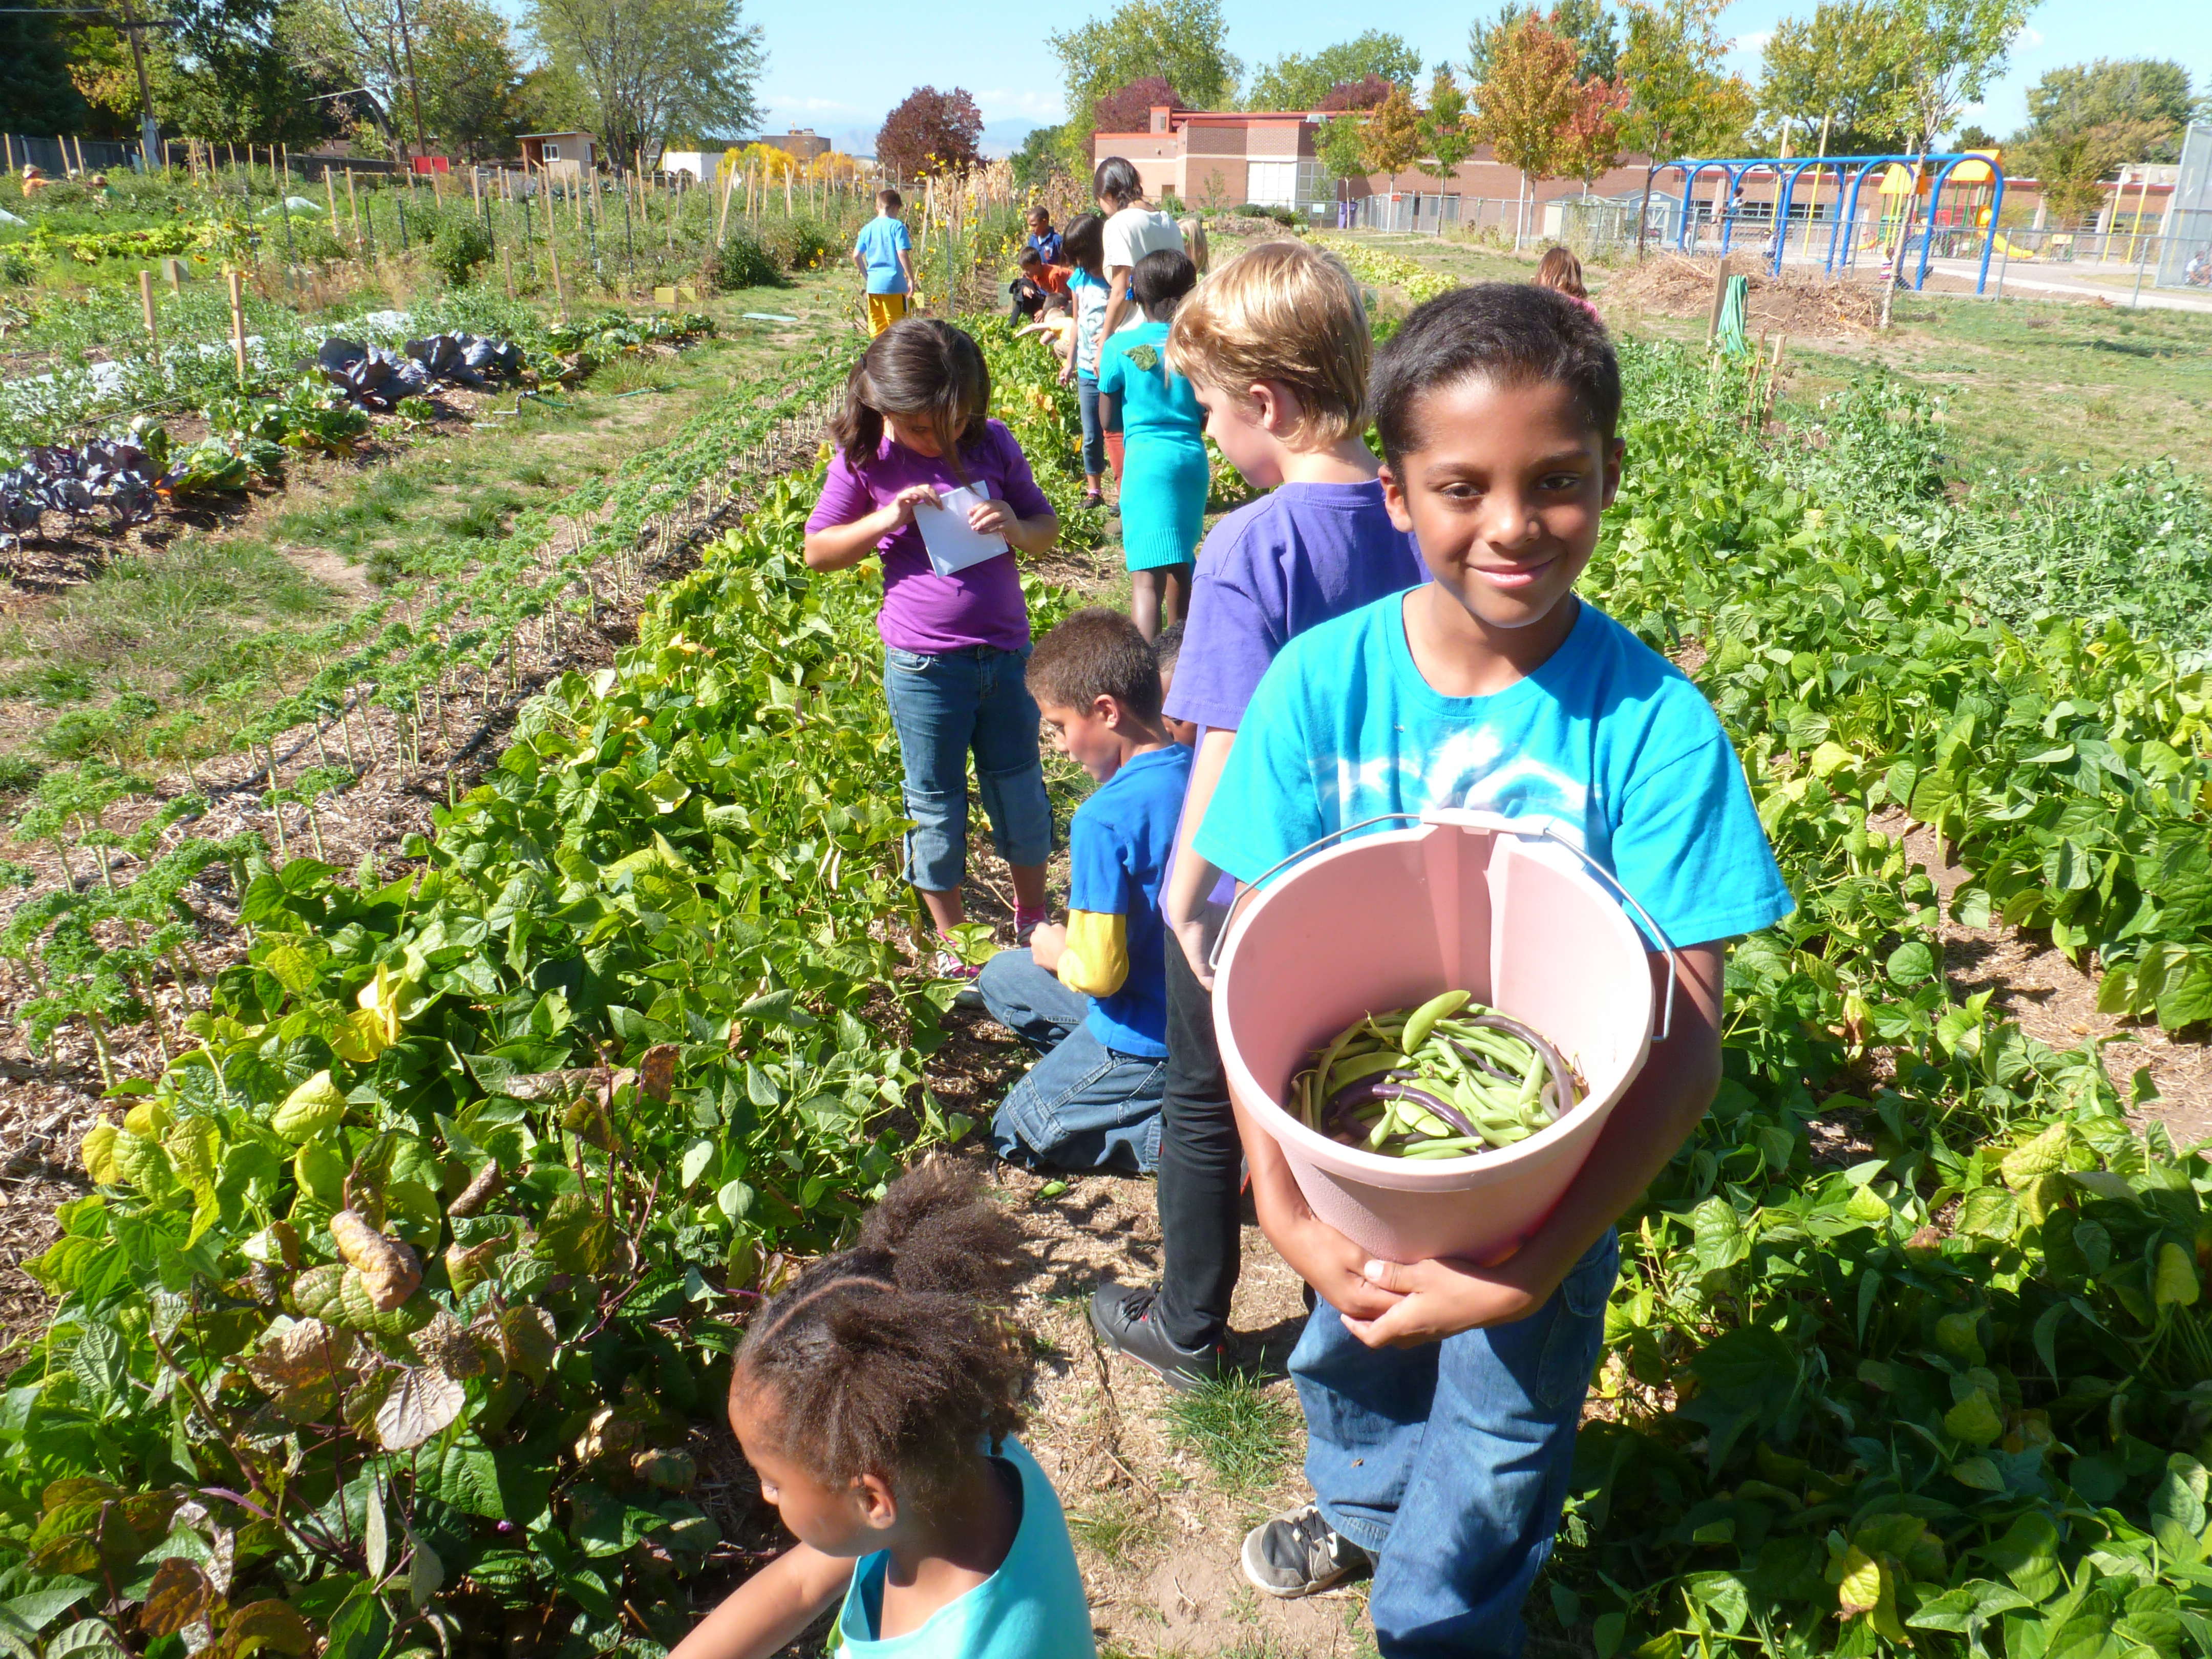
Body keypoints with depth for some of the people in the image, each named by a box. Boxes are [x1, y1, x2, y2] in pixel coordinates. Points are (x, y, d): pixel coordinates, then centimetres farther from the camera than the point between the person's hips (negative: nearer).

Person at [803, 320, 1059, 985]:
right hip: (924, 665, -2)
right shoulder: (867, 461, -6)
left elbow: (1048, 524, 8)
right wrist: (885, 519, -16)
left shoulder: (993, 443, -2)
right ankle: (952, 942, 28)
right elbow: (816, 552, 1)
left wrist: (1015, 529, -16)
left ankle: (1032, 920, 36)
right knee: (937, 806, 10)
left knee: (1021, 792, 15)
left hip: (1006, 650, 2)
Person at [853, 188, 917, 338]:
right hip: (894, 283, -5)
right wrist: (911, 278, -9)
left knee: (876, 328, 11)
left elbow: (856, 255, 9)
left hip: (873, 284, 5)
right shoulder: (897, 226, -7)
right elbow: (902, 254, -15)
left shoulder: (868, 228, 9)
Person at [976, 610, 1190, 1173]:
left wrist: (1056, 951, -4)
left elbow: (1097, 973, -26)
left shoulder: (1103, 820, -28)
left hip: (1148, 1037, -8)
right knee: (1001, 978, 22)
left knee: (1015, 1132, 14)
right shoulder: (1198, 773, -4)